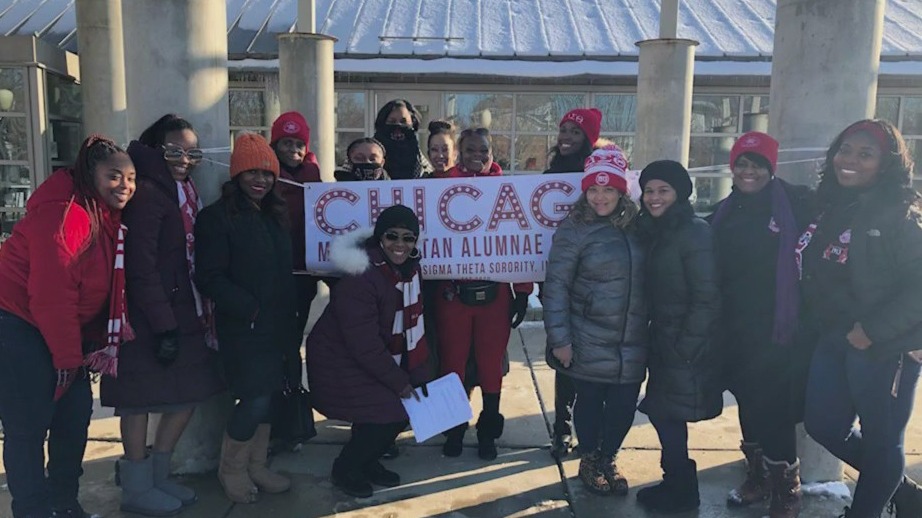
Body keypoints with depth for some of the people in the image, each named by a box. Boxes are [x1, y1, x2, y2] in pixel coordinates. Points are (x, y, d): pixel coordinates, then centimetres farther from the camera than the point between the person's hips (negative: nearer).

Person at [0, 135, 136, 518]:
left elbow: (104, 288, 8)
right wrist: (67, 356, -16)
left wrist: (104, 341, 1)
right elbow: (51, 294, -24)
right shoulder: (62, 214, -22)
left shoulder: (109, 219, 7)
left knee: (76, 414, 12)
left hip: (64, 330, 9)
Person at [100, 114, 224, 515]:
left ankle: (158, 475, 27)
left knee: (189, 392, 12)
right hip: (149, 319, -9)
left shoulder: (183, 192, 14)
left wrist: (199, 313, 10)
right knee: (141, 398, 2)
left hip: (181, 313, 9)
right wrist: (163, 326, -21)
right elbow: (141, 267, -19)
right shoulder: (147, 193, -13)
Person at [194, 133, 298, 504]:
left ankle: (256, 466, 27)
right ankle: (231, 468, 16)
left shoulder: (276, 216, 14)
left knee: (266, 397, 12)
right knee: (255, 399, -7)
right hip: (242, 326, -7)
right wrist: (248, 309, -20)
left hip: (276, 323, 7)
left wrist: (290, 317, 10)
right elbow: (209, 278, -14)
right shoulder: (217, 217, -8)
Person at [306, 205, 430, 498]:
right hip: (340, 362, -8)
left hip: (379, 356, 8)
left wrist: (418, 374, -4)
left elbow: (413, 326, 1)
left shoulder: (409, 268, -4)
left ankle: (367, 461, 23)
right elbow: (364, 345, -26)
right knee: (389, 412, -14)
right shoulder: (360, 278, -28)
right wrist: (399, 382, -20)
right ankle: (345, 468, 10)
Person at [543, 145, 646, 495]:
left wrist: (647, 325, 8)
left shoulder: (634, 227, 4)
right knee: (590, 402, 10)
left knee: (624, 405, 10)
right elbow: (555, 286, -10)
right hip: (589, 344, -4)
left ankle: (608, 460, 35)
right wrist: (559, 339, -13)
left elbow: (645, 279, 11)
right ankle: (589, 462, 34)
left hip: (632, 344, 4)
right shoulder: (574, 229, -9)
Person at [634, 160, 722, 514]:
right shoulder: (654, 231, 9)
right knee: (660, 412, 14)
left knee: (668, 416, 1)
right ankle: (676, 484, 30)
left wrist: (684, 348, -17)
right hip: (662, 341, 8)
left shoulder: (694, 233, -16)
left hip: (686, 347, -8)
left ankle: (681, 493, 20)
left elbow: (707, 299, -19)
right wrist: (657, 338, 5)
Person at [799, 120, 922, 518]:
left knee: (880, 440, 6)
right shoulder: (832, 208, 9)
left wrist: (872, 331, -21)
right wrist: (821, 327, 9)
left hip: (884, 348, -8)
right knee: (823, 425, 15)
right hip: (833, 341, 8)